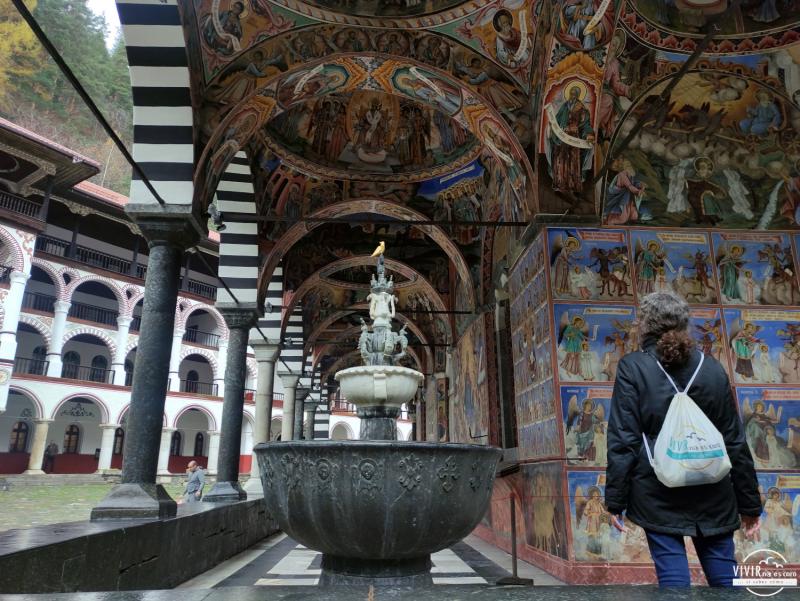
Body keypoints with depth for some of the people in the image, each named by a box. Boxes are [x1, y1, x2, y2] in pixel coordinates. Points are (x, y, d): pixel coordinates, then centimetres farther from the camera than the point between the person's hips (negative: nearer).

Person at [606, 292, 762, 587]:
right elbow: (735, 441, 7)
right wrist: (750, 503, 14)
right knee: (724, 574, 12)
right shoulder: (712, 368, 4)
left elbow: (623, 441, -9)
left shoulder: (633, 368, -6)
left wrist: (615, 500, -4)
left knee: (672, 573, 2)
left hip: (657, 492, -3)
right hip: (713, 495, 4)